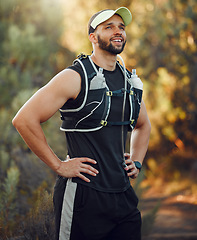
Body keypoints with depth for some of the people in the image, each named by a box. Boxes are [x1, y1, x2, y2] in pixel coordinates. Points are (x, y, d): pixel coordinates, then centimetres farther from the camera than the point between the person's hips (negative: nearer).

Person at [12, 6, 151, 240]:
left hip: (123, 195, 6)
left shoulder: (130, 81, 12)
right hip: (83, 196, -6)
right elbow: (24, 120, -16)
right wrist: (58, 166, -13)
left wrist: (136, 162, 15)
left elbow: (143, 126, 32)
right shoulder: (75, 78, -9)